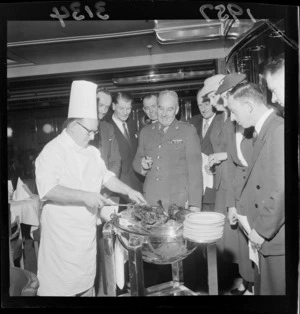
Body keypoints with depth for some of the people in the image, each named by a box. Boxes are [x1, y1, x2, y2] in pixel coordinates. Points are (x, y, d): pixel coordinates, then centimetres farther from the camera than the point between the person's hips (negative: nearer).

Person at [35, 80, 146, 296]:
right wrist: (84, 196, -30)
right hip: (62, 233, -6)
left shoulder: (92, 152, 10)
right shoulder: (53, 151, -14)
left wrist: (128, 190, 4)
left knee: (87, 283, 16)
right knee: (60, 286, 4)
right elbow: (48, 189, -24)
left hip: (88, 230, 7)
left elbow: (106, 176, 17)